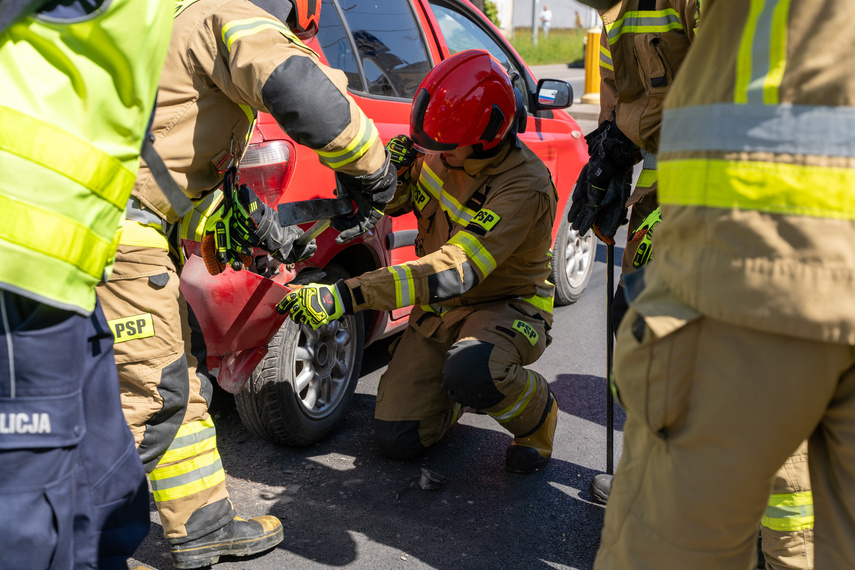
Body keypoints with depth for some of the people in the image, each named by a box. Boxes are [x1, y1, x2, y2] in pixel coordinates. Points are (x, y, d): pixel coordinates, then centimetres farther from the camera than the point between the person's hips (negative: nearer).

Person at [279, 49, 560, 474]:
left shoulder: (525, 187, -30)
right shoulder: (439, 154, -8)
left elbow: (457, 270, -40)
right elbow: (393, 204, 8)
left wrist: (346, 297, -45)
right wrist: (391, 174, -19)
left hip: (505, 308, -5)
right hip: (439, 310, 6)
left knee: (469, 374, -41)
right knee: (395, 440, -4)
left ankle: (536, 412, -7)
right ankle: (457, 389, 26)